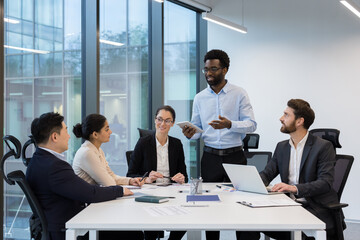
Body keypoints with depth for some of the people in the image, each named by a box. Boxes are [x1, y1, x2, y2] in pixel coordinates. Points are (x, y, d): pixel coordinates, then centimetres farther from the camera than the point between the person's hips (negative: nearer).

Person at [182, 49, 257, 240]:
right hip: (210, 157, 3)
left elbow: (251, 124, -5)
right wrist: (191, 134, -11)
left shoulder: (239, 94, 0)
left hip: (234, 155, -2)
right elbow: (197, 128, 12)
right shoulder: (200, 98, 10)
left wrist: (229, 124, -22)